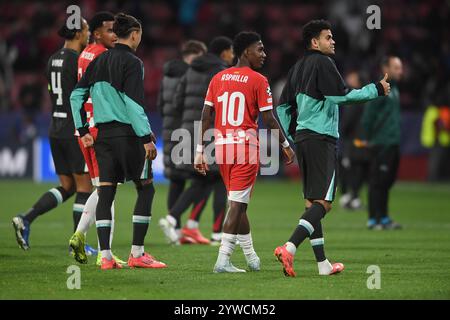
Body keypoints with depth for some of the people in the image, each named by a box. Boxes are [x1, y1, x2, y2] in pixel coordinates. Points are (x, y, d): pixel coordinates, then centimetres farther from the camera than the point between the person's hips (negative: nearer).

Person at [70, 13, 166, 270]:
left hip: (103, 133, 7)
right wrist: (146, 138, -16)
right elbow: (134, 103, -17)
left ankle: (106, 256, 2)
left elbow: (77, 95, 13)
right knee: (146, 188, 4)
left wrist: (82, 130, 16)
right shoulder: (132, 63, -9)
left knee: (106, 192, 5)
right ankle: (137, 253, 1)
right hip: (127, 133, -7)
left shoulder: (99, 61, 12)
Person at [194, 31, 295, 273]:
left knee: (238, 203, 16)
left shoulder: (218, 78, 10)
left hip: (221, 147, 6)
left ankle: (251, 257, 25)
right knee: (237, 204, -4)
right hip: (246, 148, -6)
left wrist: (200, 151, 9)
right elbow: (268, 119, -6)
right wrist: (286, 145, 6)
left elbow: (205, 117, 7)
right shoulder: (258, 81, -5)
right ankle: (223, 260, -10)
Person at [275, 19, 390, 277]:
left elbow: (283, 106, 19)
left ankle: (322, 263, 13)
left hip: (302, 137, 9)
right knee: (323, 202, -11)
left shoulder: (298, 67, 17)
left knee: (312, 201, 10)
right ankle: (289, 248, -27)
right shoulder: (323, 63, -8)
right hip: (321, 138, -9)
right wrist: (377, 90, -8)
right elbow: (340, 96, -16)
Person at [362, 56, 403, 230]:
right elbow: (368, 115, -16)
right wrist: (370, 138, -12)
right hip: (382, 144, -9)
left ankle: (383, 218, 17)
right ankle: (374, 219, -2)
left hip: (393, 143, 9)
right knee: (378, 182, -5)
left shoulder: (394, 88, 16)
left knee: (387, 181, 11)